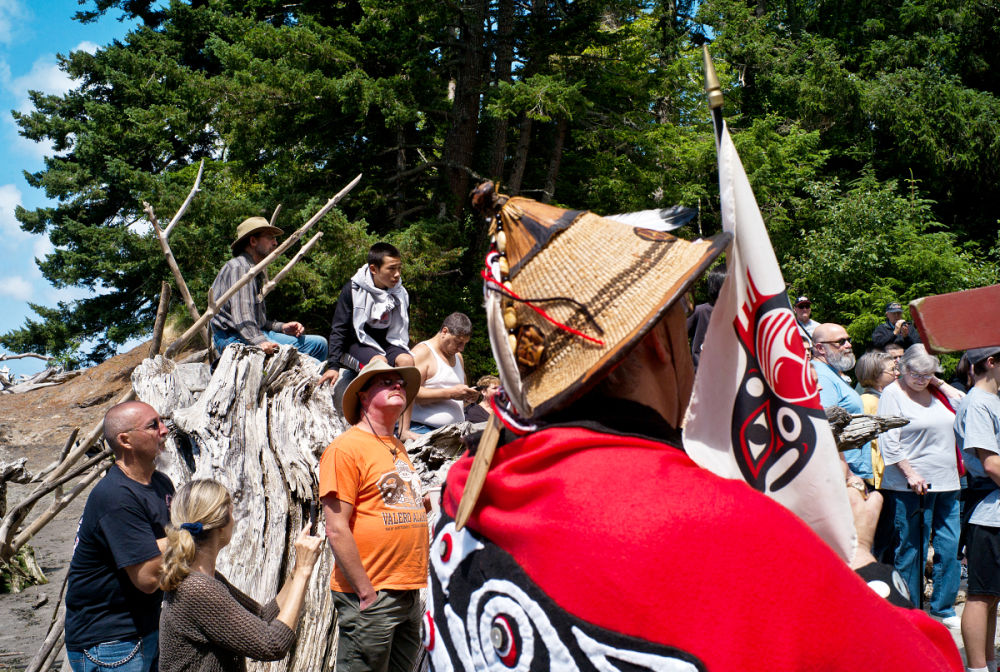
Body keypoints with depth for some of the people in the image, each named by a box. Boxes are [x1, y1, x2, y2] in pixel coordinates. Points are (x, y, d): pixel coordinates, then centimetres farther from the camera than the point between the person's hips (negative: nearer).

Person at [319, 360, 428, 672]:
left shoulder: (397, 448, 16)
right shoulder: (346, 447, -9)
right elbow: (336, 529, -15)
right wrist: (366, 592, -16)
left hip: (409, 595, 8)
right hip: (369, 598, -8)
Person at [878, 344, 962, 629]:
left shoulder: (937, 393, 14)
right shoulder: (893, 393, -4)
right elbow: (889, 441, -11)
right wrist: (910, 473, -16)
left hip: (946, 483, 6)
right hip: (912, 485, -6)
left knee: (950, 546, 5)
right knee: (911, 549, 1)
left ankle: (943, 608, 17)